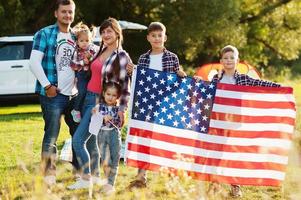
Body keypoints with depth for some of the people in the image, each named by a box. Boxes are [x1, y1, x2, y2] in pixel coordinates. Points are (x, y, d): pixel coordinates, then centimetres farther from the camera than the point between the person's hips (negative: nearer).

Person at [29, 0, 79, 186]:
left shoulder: (75, 37, 13)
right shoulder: (45, 34, -4)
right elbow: (34, 61, -10)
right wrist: (47, 85, -14)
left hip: (73, 94, 6)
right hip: (53, 94, -6)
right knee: (52, 134, -4)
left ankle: (80, 170, 25)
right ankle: (49, 174, 3)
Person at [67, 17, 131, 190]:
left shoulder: (122, 57, -10)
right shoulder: (101, 52, 11)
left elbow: (125, 85, -12)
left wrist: (122, 109, -15)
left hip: (102, 102, -7)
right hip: (89, 98, 7)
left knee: (78, 139, -13)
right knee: (90, 140, 13)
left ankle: (86, 179, -5)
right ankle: (95, 176, 25)